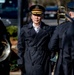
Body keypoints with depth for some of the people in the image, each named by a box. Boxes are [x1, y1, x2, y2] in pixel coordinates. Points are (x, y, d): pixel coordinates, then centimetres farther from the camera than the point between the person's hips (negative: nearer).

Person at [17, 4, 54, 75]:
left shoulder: (48, 29, 4)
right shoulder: (24, 29, 4)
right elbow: (20, 46, 5)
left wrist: (51, 63, 4)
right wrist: (20, 62, 0)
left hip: (43, 63, 0)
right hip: (28, 63, 0)